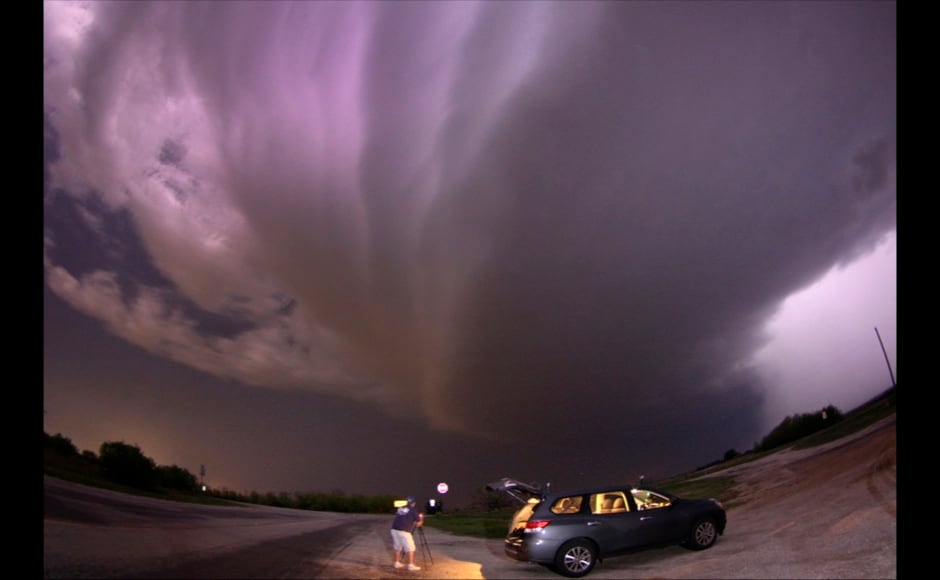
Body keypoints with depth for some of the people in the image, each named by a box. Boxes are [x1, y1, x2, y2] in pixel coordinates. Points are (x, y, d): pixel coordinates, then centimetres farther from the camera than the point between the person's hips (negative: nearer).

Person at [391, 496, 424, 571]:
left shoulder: (400, 509, 17)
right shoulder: (413, 510, 2)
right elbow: (418, 524, 4)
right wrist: (421, 518, 25)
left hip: (394, 529, 6)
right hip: (404, 531, -6)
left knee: (398, 547, 21)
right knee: (410, 548, 3)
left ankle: (397, 563, 28)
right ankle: (411, 565, 0)